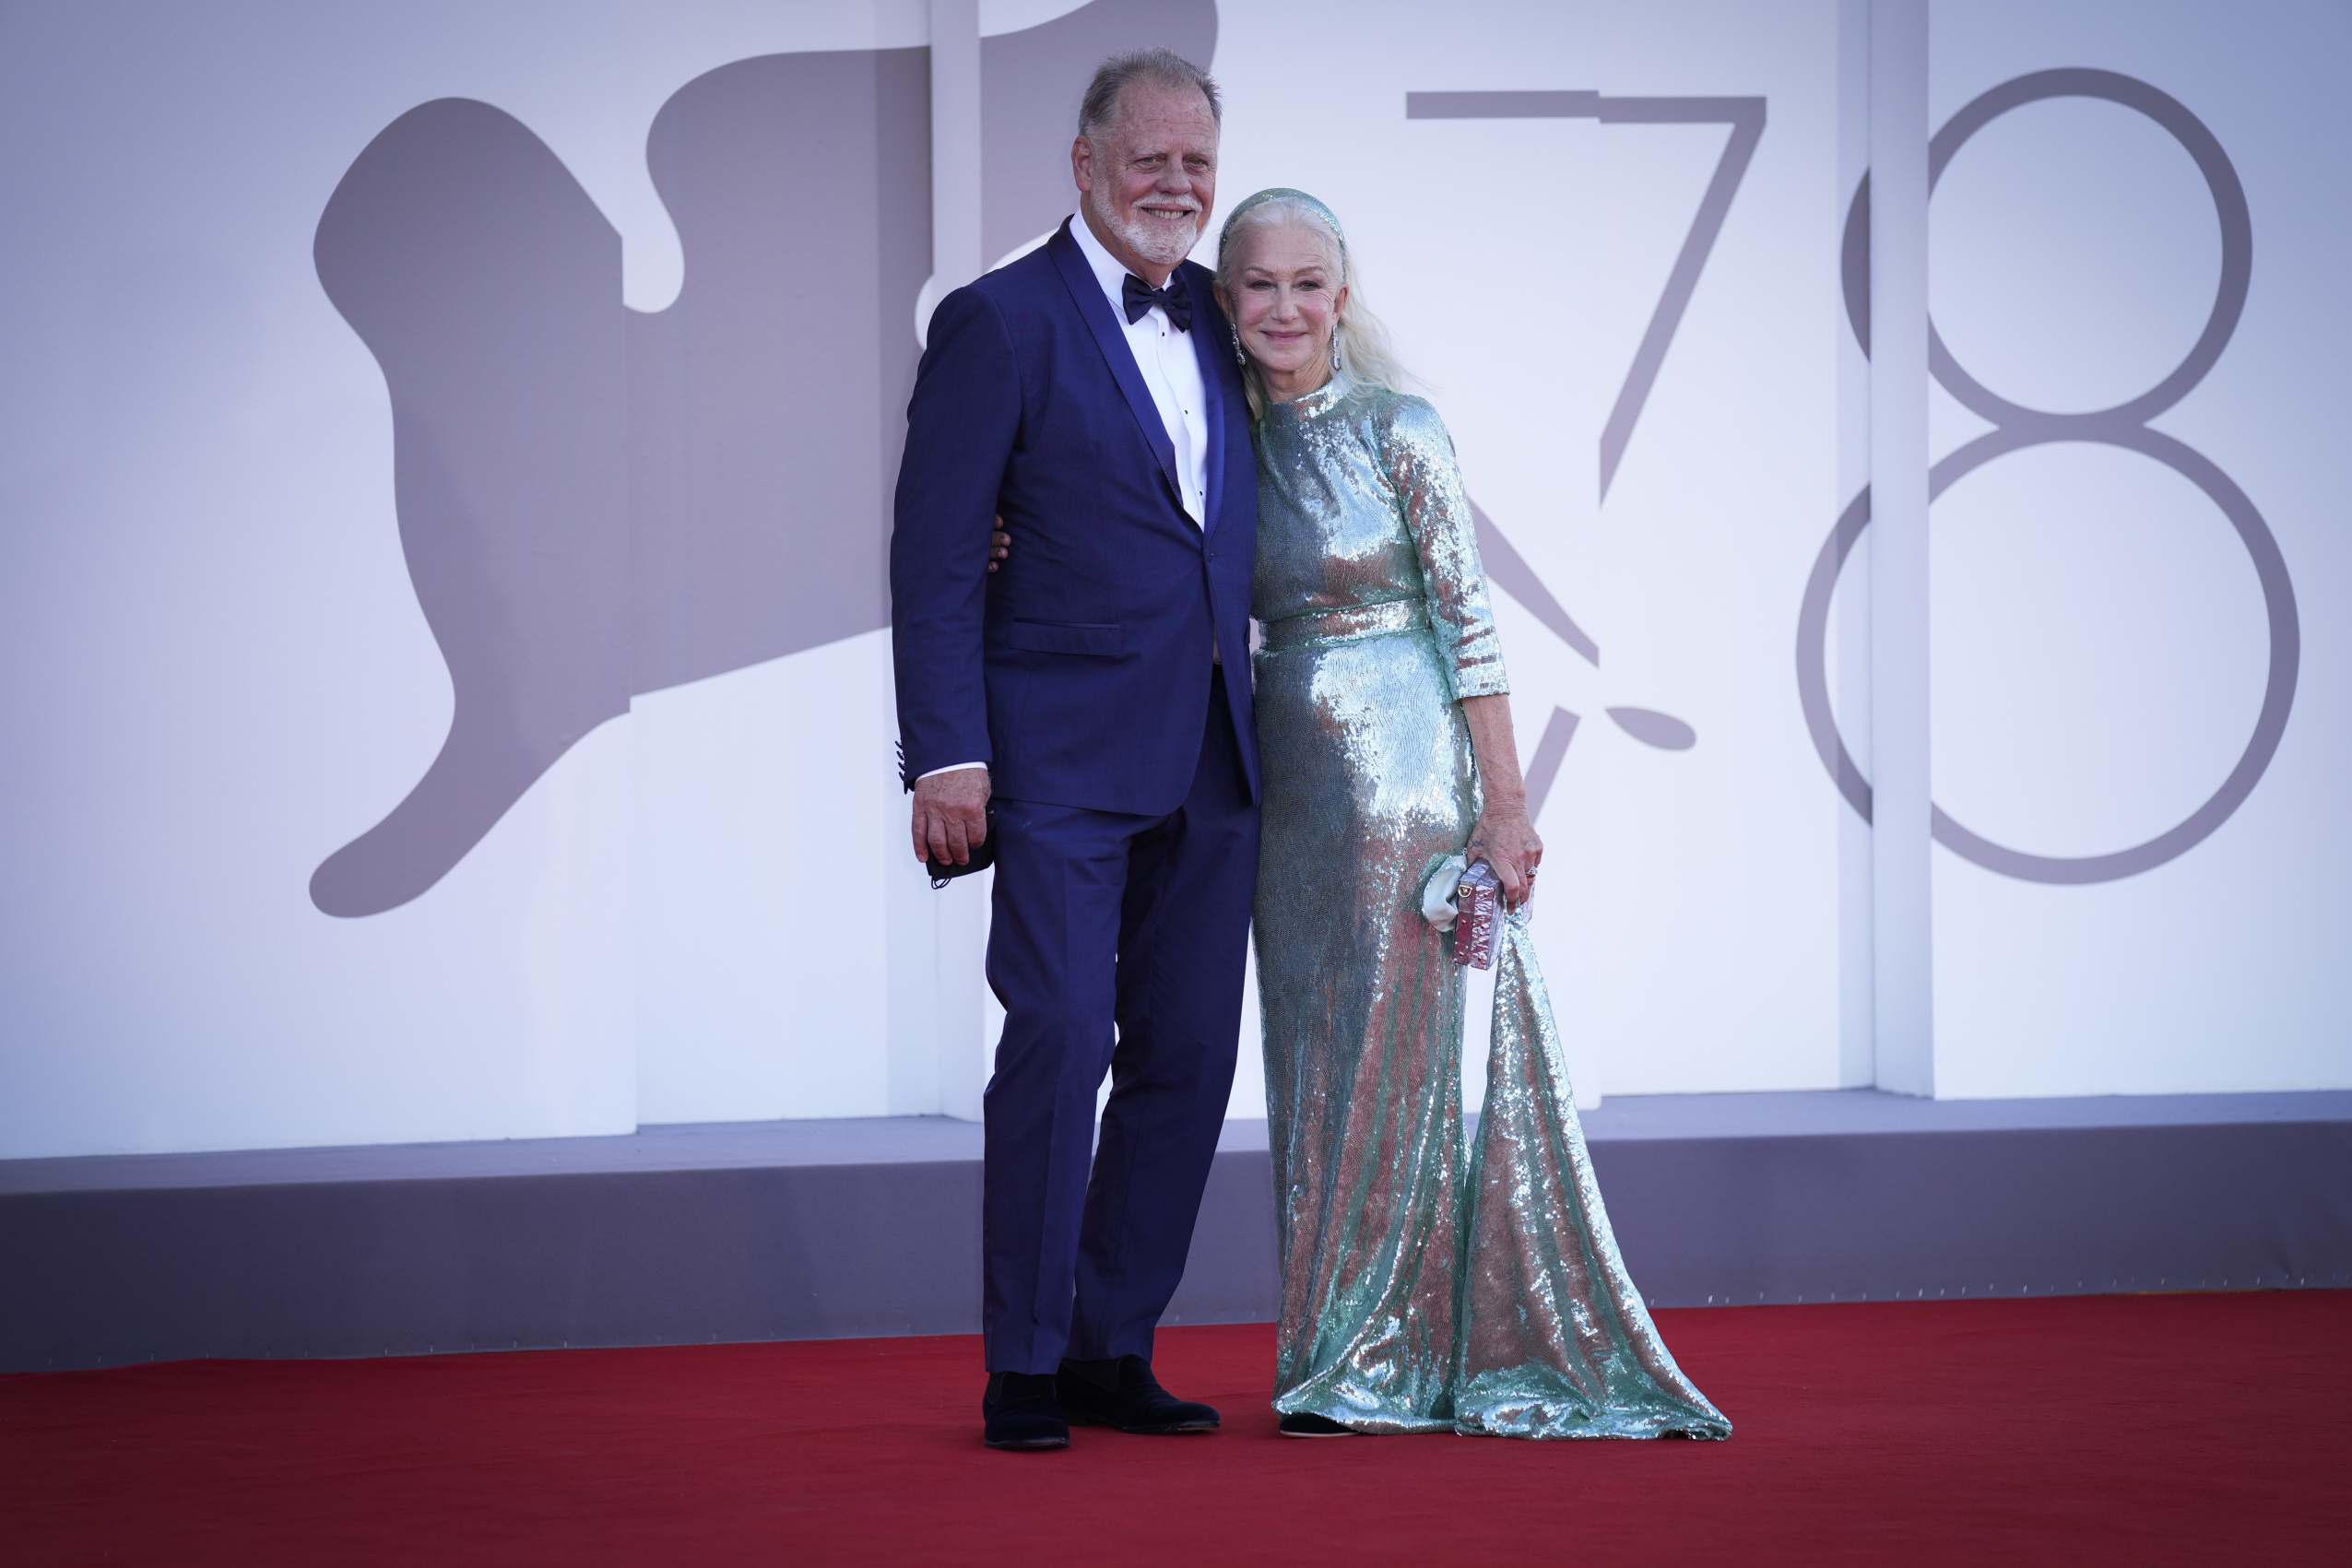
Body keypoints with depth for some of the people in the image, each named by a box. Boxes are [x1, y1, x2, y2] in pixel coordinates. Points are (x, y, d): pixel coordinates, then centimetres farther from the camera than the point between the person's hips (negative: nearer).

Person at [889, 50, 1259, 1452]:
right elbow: (936, 556, -8)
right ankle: (1025, 1369, 0)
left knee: (1188, 1058, 7)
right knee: (1060, 1041, -10)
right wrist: (945, 754, -15)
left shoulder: (1221, 319, 14)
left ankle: (1116, 1350, 17)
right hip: (1065, 755, -6)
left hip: (1212, 759, 6)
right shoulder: (1001, 322, -4)